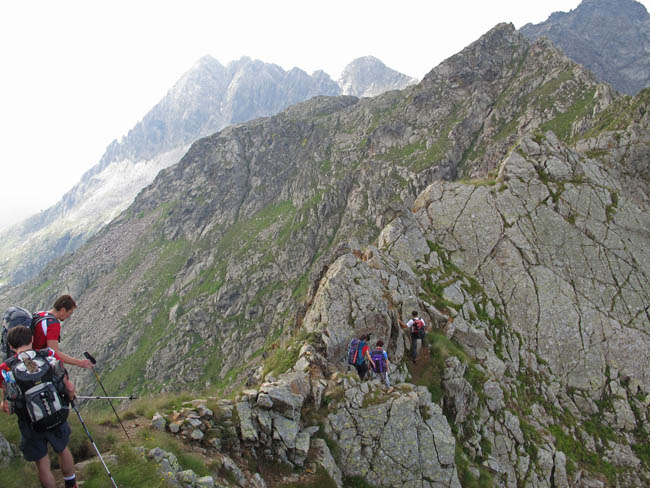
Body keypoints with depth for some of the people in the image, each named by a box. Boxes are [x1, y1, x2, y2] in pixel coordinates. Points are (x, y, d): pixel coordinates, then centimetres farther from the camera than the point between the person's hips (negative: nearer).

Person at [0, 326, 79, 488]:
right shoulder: (50, 355, -12)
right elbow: (69, 388, -10)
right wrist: (70, 397, 12)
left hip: (31, 425, -2)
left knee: (42, 463, 19)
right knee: (63, 450, 29)